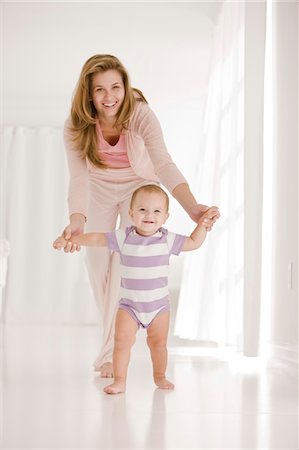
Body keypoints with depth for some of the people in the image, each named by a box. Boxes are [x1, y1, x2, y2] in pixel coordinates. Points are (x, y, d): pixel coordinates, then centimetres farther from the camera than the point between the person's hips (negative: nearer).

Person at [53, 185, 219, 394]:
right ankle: (120, 381, -3)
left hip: (159, 304, 1)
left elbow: (194, 243, 6)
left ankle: (160, 376, 28)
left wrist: (203, 223, -5)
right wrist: (70, 240, -6)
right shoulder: (123, 238, -8)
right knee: (122, 340, -12)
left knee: (158, 342, 7)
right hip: (129, 304, -1)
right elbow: (96, 238, -1)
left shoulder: (167, 240, -6)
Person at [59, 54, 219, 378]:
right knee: (98, 260, 1)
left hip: (139, 184, -2)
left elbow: (164, 164, -45)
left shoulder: (140, 114, -33)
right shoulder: (76, 126, -26)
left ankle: (110, 352, -3)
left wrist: (192, 207, -62)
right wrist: (77, 220, -54)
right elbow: (78, 177, -34)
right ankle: (114, 332, 25)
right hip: (100, 188, 3)